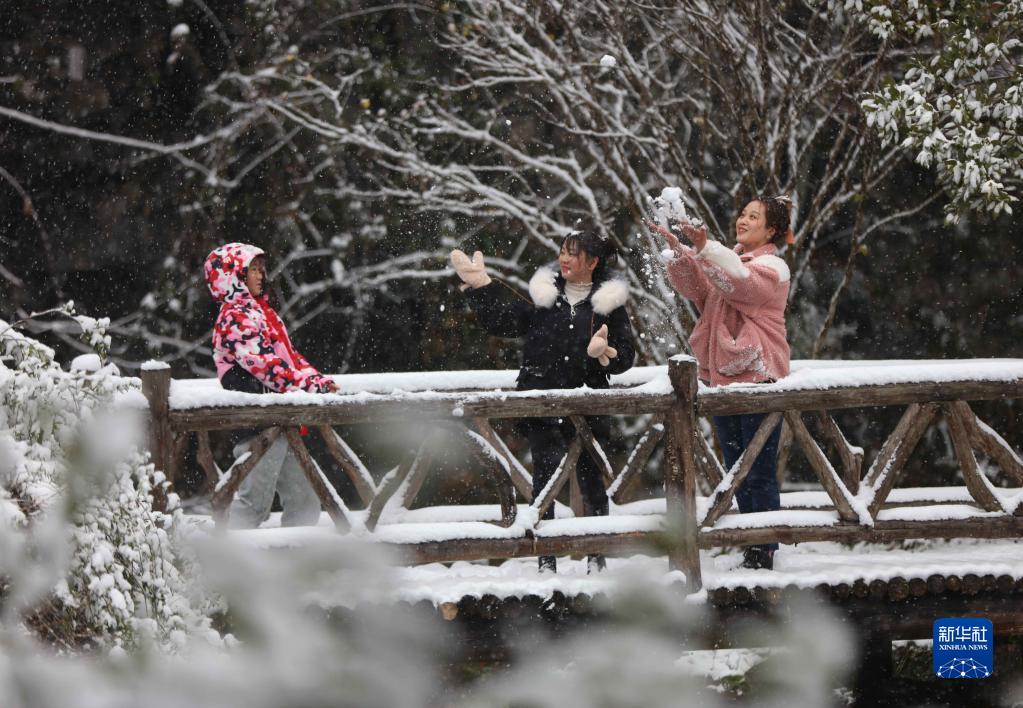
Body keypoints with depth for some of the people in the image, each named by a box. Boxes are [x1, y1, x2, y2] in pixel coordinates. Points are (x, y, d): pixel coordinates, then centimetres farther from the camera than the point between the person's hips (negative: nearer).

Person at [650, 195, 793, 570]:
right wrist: (679, 251, -16)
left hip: (758, 376, -8)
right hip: (723, 378, 8)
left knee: (760, 473, -7)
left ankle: (764, 552, -5)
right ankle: (751, 549, 18)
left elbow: (740, 281, -26)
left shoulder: (772, 268, -4)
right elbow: (695, 285, 1)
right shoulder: (728, 259, 19)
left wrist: (704, 248, -37)